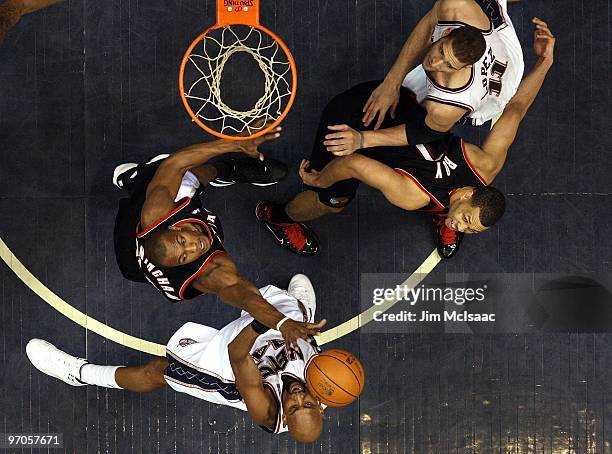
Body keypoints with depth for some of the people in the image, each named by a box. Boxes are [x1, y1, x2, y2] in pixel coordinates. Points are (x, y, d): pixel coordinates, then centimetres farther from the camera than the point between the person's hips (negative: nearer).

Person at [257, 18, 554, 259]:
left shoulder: (486, 169, -19)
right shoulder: (412, 197, -36)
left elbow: (514, 110, -15)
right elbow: (353, 163, -35)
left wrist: (544, 63, -17)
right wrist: (319, 180, -16)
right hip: (348, 117, -5)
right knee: (333, 201, 6)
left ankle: (441, 214, 46)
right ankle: (277, 217, 36)